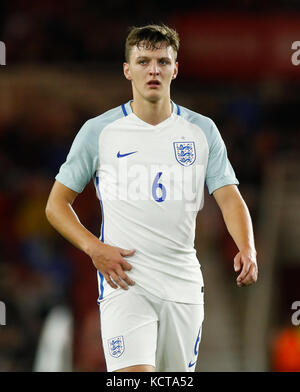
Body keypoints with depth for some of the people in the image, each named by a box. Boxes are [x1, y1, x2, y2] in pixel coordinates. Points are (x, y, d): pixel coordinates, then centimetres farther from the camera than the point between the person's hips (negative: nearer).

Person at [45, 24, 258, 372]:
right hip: (123, 279, -3)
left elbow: (229, 199, 2)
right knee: (134, 373, -22)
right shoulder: (98, 131, 2)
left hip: (183, 287, 3)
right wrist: (94, 248, -11)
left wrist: (246, 249, -18)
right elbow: (56, 204, 6)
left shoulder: (202, 131, 7)